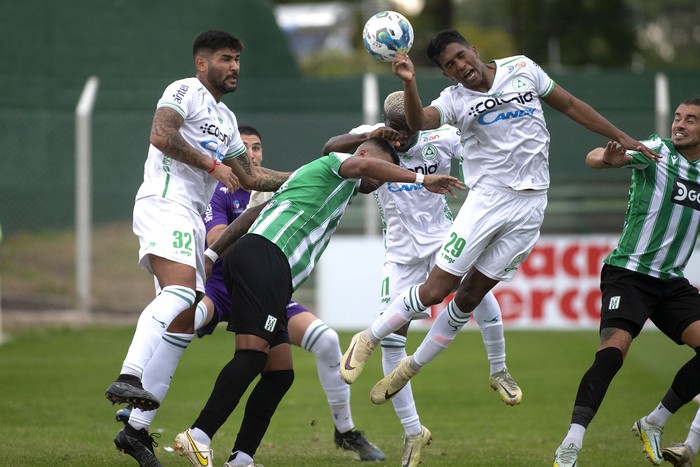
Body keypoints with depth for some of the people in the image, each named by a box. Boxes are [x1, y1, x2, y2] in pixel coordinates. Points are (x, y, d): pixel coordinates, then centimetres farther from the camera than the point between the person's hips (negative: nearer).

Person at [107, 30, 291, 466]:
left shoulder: (226, 118, 29)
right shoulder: (185, 91, 1)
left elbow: (251, 176, 34)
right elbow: (161, 136, -16)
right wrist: (212, 164, -11)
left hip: (192, 218, 9)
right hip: (166, 203, -9)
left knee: (185, 323, 2)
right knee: (180, 290, -32)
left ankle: (136, 428, 2)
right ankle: (129, 377, -49)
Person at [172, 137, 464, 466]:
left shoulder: (310, 174, 36)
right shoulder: (335, 166, 10)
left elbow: (250, 215, 33)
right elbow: (362, 164, -15)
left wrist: (212, 255, 30)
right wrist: (421, 179, -15)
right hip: (263, 257, -10)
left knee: (279, 373, 5)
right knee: (253, 353, -21)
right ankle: (198, 437, -30)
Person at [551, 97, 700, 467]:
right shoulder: (656, 151, -7)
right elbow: (593, 158, -24)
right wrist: (607, 158, -47)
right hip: (629, 273, -6)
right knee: (613, 349, -24)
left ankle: (654, 424, 6)